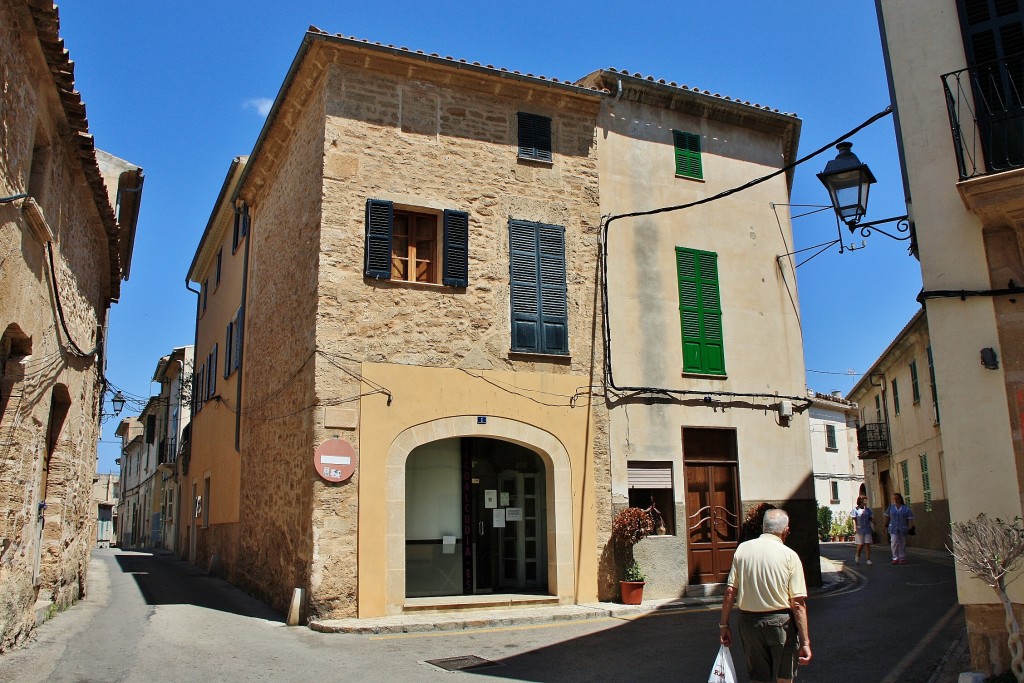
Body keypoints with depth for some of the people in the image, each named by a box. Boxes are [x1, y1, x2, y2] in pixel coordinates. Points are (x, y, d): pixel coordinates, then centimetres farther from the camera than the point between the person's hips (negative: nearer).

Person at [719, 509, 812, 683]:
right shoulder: (789, 556, -8)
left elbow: (730, 591, -2)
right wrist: (805, 642, -8)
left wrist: (724, 624, 6)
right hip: (780, 623, -2)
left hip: (748, 621, 2)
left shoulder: (742, 549, -1)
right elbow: (798, 603, -11)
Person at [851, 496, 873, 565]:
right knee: (861, 544, 0)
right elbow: (854, 519, -4)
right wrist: (855, 528, -14)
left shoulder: (868, 509, 9)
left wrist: (873, 519, -10)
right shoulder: (856, 509, -2)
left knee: (868, 544, -1)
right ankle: (857, 556, 26)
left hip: (867, 529, 3)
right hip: (860, 529, -3)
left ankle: (868, 560, 2)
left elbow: (871, 519, 13)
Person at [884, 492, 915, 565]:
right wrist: (886, 525, 12)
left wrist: (911, 528, -15)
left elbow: (910, 519, -6)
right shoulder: (891, 507, 5)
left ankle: (902, 558, 19)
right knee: (894, 543, -11)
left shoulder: (906, 508, -2)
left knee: (902, 544, 8)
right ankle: (895, 558, -4)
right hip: (893, 529, 0)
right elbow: (887, 517, 14)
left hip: (903, 529, 0)